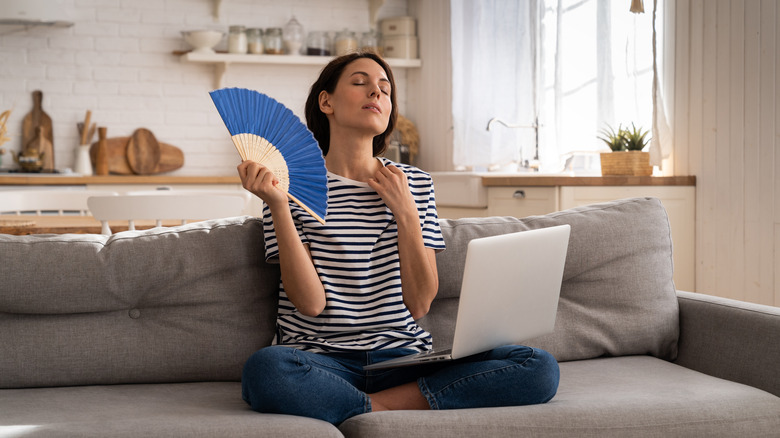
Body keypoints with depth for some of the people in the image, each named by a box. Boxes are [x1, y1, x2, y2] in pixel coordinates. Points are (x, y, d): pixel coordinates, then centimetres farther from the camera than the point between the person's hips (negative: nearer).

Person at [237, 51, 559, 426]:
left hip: (402, 355, 4)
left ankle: (373, 407, -17)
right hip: (322, 360, -4)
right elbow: (311, 303, -9)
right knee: (264, 369, -39)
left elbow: (419, 305, 4)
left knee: (540, 367, -18)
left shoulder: (415, 184, 12)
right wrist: (277, 205, -16)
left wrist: (405, 213, -5)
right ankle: (384, 411, -18)